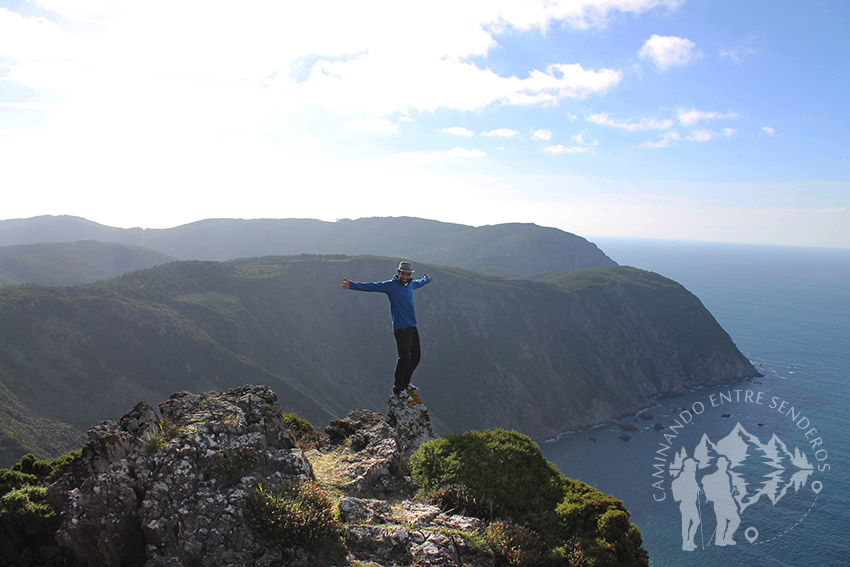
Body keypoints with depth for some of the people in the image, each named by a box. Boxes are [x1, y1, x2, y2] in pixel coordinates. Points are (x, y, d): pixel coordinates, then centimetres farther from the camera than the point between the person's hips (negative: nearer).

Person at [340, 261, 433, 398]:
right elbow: (371, 286, -16)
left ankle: (405, 383, 29)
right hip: (401, 328, -8)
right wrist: (352, 285, -27)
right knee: (404, 358, -9)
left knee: (416, 356, 12)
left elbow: (419, 283, 38)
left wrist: (427, 279, 58)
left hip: (412, 327, 8)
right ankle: (397, 388, 4)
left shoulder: (410, 284, 13)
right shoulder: (390, 285, -7)